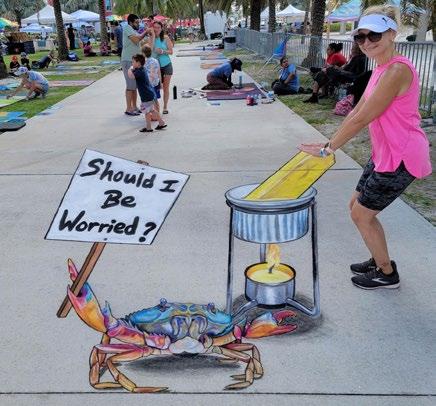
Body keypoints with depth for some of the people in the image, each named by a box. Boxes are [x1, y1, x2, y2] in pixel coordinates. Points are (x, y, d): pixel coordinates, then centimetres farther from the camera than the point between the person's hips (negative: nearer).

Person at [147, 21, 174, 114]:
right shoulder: (150, 38, -2)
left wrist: (162, 51, -21)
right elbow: (150, 49, -19)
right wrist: (153, 36, -19)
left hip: (166, 65, 0)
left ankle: (165, 107, 15)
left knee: (165, 87, 6)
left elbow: (171, 51, -4)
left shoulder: (165, 38, -4)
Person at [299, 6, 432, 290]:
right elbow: (357, 111, 12)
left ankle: (387, 275, 21)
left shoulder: (397, 70, -23)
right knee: (358, 206, 17)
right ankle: (380, 261, 36)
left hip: (400, 159, -9)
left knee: (361, 214, 1)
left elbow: (362, 120, -23)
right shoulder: (381, 69, 9)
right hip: (383, 154, 9)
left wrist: (327, 149, -15)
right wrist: (330, 143, 6)